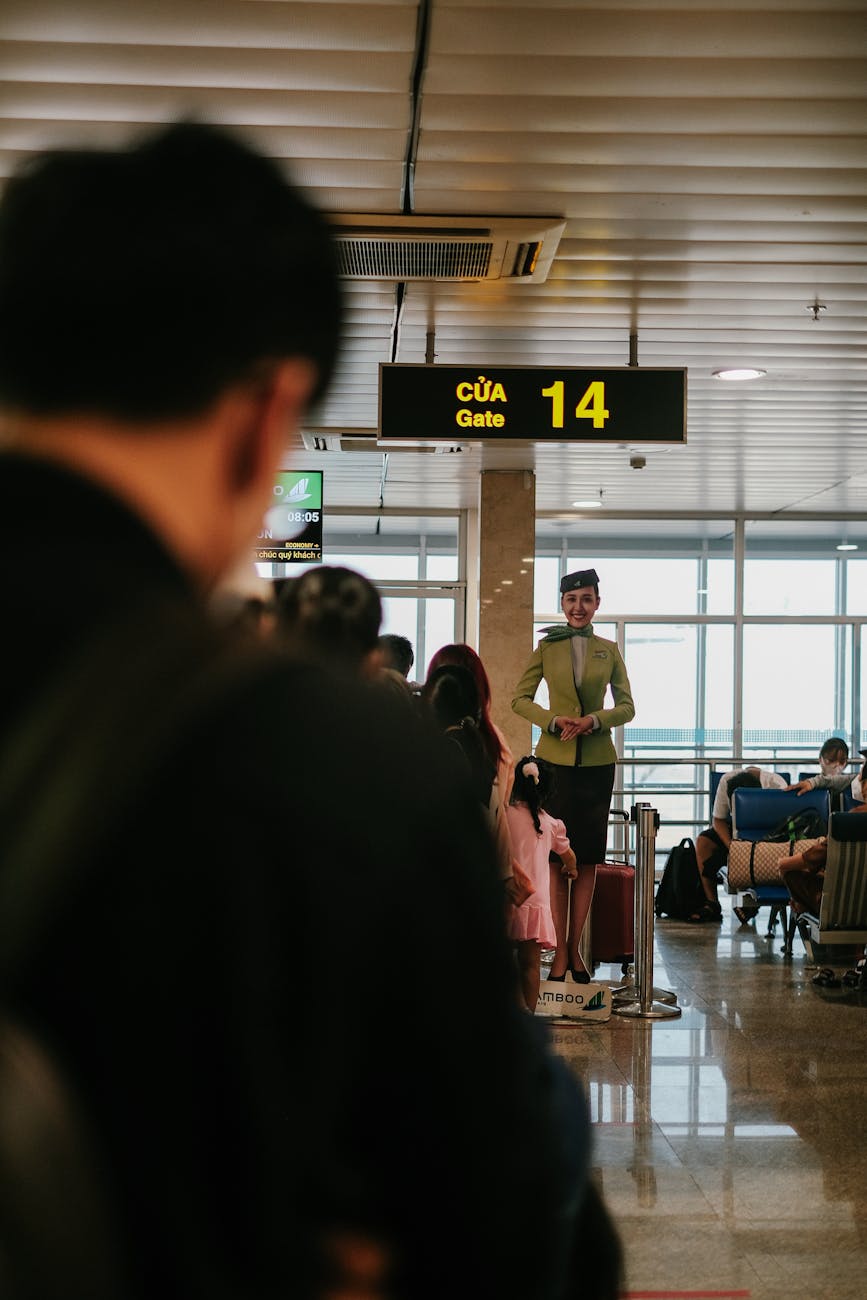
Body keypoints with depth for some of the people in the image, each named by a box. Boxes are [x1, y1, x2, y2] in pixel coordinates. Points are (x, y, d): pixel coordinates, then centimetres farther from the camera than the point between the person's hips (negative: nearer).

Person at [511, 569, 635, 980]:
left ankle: (575, 947, 11)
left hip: (597, 761, 1)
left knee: (588, 856, 3)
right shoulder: (546, 648, 5)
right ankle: (560, 951, 1)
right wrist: (553, 720, -11)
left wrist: (594, 720, -11)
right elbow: (520, 698, 6)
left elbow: (626, 706, 8)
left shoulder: (609, 650, 7)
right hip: (556, 758, -1)